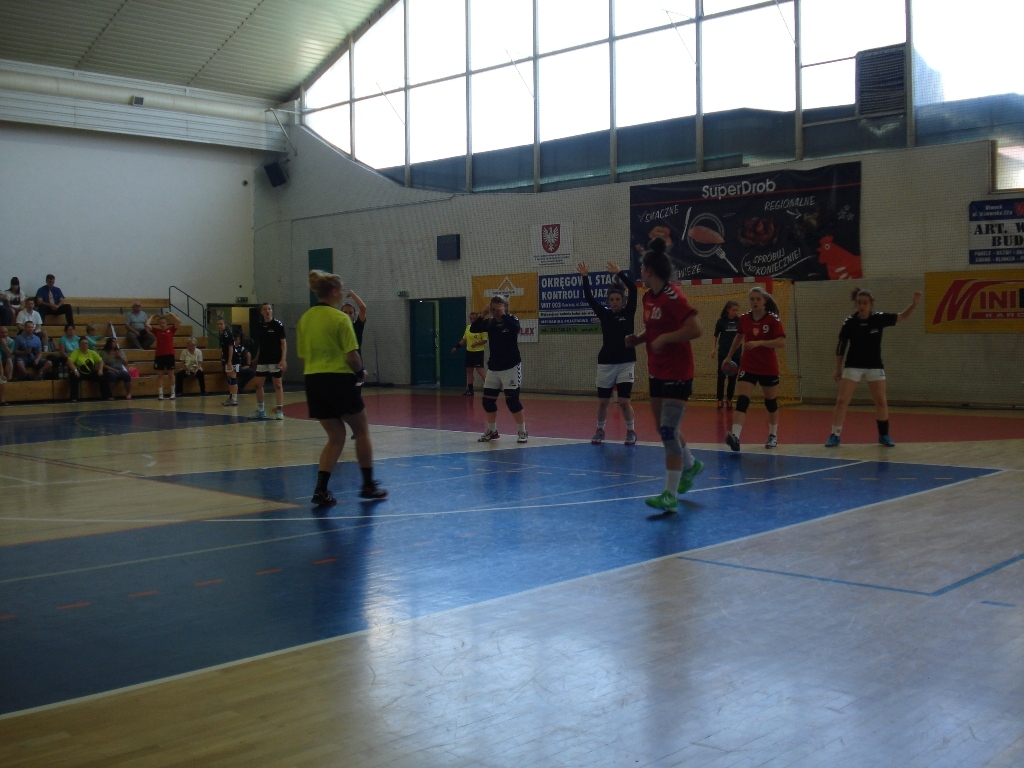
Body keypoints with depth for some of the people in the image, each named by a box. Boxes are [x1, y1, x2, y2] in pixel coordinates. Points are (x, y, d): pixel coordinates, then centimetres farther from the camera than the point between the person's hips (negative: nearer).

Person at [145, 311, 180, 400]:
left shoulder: (171, 330, 4)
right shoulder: (156, 331, 6)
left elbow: (178, 322, -6)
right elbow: (147, 325, -3)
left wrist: (171, 314, 2)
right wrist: (151, 317, 11)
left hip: (169, 355, -1)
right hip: (159, 355, 1)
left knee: (171, 375, 7)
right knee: (160, 375, 4)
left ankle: (172, 393, 15)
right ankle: (160, 394, 5)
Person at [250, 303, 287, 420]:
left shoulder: (278, 324, -7)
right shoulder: (259, 326, 7)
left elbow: (283, 342, -7)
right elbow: (259, 345, 16)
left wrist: (283, 359, -15)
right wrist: (257, 358, 17)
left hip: (275, 360, -5)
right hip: (262, 360, 5)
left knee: (277, 385, -1)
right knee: (258, 385, 6)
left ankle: (280, 411, 4)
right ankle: (260, 410, 18)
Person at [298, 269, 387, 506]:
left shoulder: (305, 319, 9)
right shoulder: (340, 318, -11)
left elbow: (302, 356, 13)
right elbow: (352, 356, -14)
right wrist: (361, 372, 4)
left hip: (313, 380, 6)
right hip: (339, 379, -6)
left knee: (336, 436, 14)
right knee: (361, 431, 13)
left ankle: (321, 489, 1)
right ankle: (368, 485, 20)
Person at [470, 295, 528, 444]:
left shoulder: (511, 320, -8)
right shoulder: (490, 322, 5)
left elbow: (515, 327, -30)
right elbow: (473, 329, -4)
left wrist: (503, 314, -27)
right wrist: (482, 315, -15)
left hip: (511, 366, -6)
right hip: (493, 367, 6)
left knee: (512, 399, -10)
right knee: (488, 400, 7)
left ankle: (522, 432, 1)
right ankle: (492, 431, 23)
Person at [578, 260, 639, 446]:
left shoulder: (629, 313, -2)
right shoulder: (604, 313, 3)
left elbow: (633, 288, -16)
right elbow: (589, 297, -6)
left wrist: (619, 273, -21)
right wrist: (585, 277, -15)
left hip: (626, 363, -2)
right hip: (606, 363, 3)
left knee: (624, 401, -7)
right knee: (602, 401, 7)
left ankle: (631, 432, 10)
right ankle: (600, 430, 26)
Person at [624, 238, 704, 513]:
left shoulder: (673, 296, -19)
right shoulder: (649, 297, 8)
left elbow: (695, 329, -25)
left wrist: (664, 338, -24)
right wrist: (638, 338, 4)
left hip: (677, 373, -9)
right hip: (657, 371, 9)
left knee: (668, 431, -12)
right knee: (664, 428, 19)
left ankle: (670, 496, -8)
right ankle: (691, 464, 44)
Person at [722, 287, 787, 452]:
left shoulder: (773, 319, -11)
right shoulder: (744, 319, 0)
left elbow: (781, 342, -21)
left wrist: (759, 342, -31)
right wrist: (729, 356, 22)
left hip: (769, 368, -2)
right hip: (747, 367, 2)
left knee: (771, 402, 13)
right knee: (742, 401, -15)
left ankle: (773, 436, 32)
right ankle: (735, 436, -28)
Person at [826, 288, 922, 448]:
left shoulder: (879, 318, -8)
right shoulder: (849, 322, -9)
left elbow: (903, 316, 1)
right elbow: (841, 347, -1)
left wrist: (914, 303, -16)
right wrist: (838, 369, 2)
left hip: (874, 367, 1)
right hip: (853, 367, -1)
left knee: (881, 402, 2)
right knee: (842, 401, -8)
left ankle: (884, 435, 19)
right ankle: (835, 436, -1)